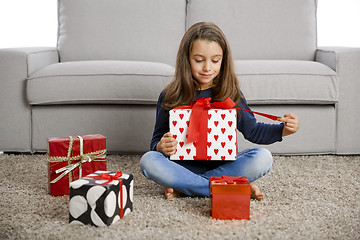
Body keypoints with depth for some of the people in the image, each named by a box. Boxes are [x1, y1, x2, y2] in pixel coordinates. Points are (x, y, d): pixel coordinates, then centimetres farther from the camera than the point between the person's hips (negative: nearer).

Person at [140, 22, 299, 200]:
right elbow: (157, 141, 4)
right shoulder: (170, 97, 0)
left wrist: (284, 129, -6)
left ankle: (183, 186, -22)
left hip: (221, 165, 1)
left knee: (262, 158, -24)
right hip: (185, 164, -1)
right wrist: (161, 147, -21)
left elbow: (253, 130, 11)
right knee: (148, 161, -29)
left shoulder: (231, 94, 3)